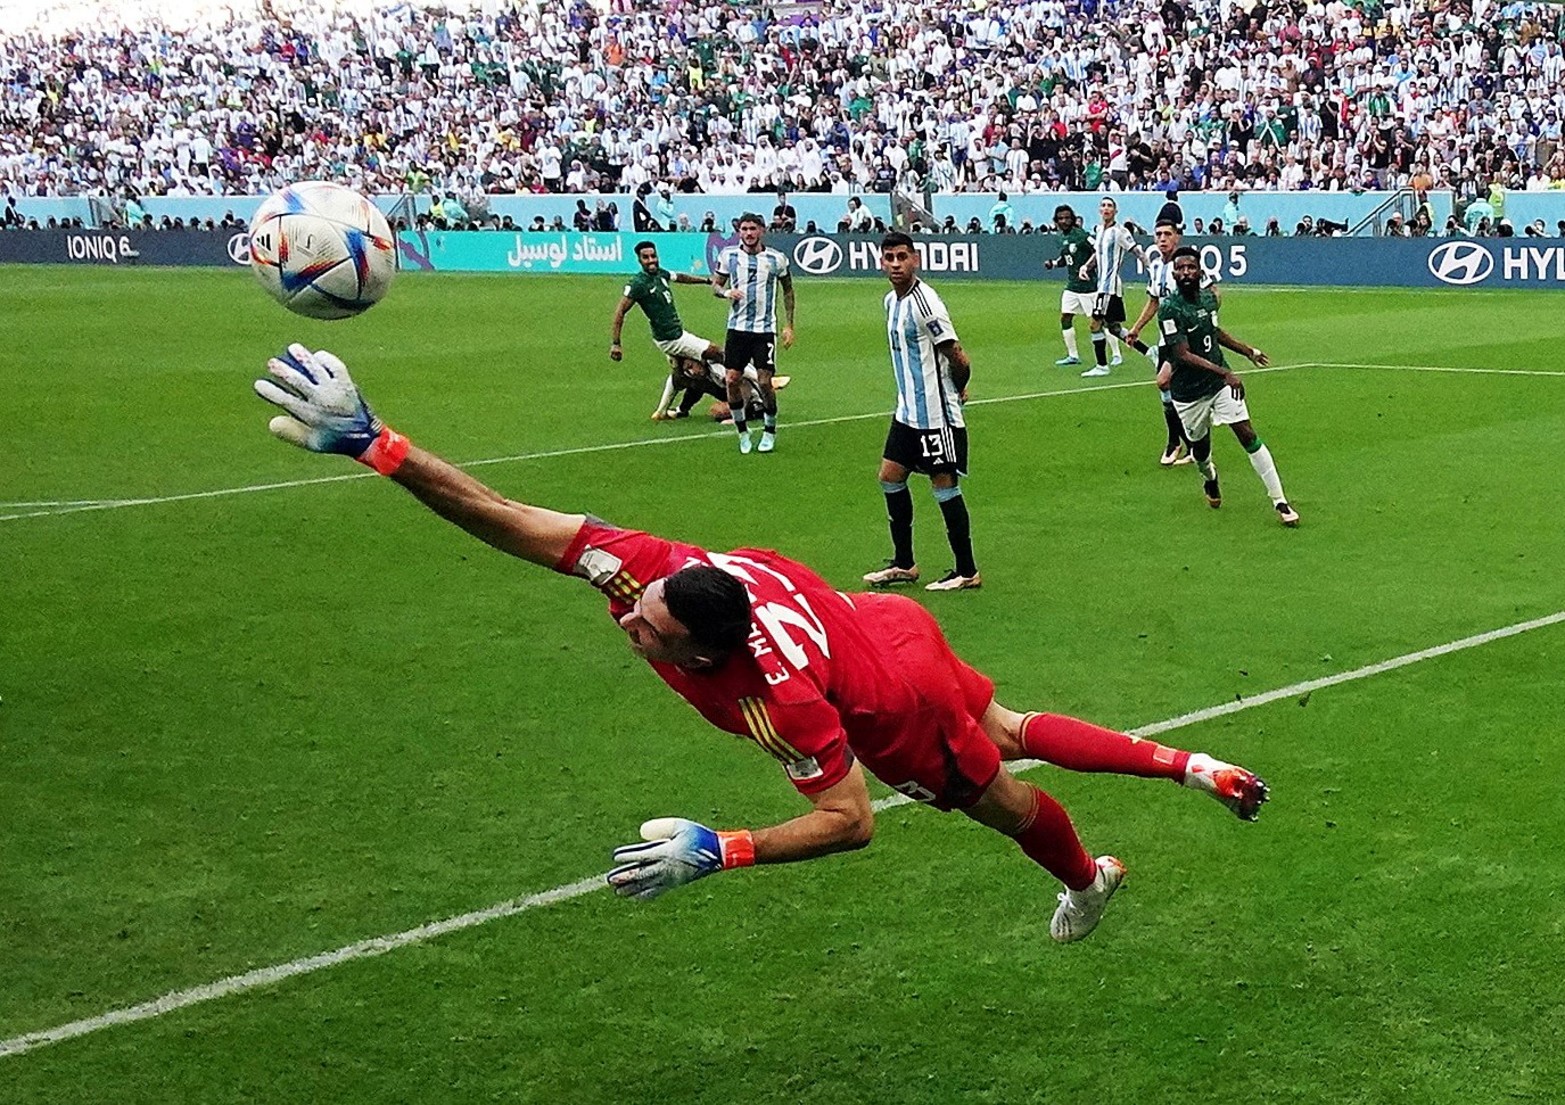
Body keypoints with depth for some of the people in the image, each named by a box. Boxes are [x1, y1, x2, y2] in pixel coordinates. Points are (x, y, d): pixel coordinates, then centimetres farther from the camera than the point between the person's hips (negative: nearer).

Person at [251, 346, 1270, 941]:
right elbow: (509, 519, -34)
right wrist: (373, 443, -43)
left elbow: (850, 822, -33)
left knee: (1002, 802, 25)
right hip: (889, 625, 6)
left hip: (892, 711, -6)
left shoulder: (777, 699, -44)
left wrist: (717, 852, -39)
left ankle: (1088, 880, 59)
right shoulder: (649, 568, -31)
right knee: (1009, 733, 29)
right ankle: (1200, 771, 42)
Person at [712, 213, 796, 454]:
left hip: (765, 329, -2)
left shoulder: (776, 259, 0)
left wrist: (789, 325, 7)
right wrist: (726, 292, -13)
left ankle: (769, 431, 14)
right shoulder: (728, 255, 2)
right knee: (732, 380, -4)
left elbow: (788, 290, 12)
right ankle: (742, 432, 12)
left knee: (764, 382, -6)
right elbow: (715, 285, 11)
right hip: (737, 327, 2)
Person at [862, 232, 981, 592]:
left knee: (944, 486, -2)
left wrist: (957, 389, 0)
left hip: (936, 413, -9)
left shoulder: (925, 302, -20)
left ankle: (967, 572, 9)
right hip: (908, 410, 9)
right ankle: (904, 564, 24)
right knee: (890, 477, 12)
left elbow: (959, 358, -19)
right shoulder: (892, 301, 9)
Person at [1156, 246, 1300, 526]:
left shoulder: (1209, 296, 1)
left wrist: (1248, 351, 32)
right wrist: (1223, 372, -34)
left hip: (1221, 383, 4)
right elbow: (1184, 355, -26)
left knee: (1247, 435, -8)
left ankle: (1280, 501, -7)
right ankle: (1210, 479, 50)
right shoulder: (1169, 309, -20)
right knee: (1200, 448, 11)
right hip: (1189, 392, -4)